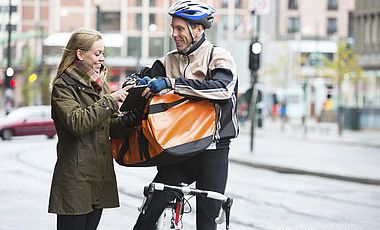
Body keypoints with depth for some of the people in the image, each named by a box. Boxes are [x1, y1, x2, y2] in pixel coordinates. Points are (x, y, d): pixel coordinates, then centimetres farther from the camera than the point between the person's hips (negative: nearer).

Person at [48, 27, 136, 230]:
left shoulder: (98, 84, 17)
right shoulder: (63, 86, -6)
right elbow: (77, 122, -22)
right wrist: (109, 101, -20)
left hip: (101, 175, 8)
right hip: (76, 179, -8)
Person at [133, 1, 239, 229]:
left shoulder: (219, 56, -5)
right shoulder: (170, 60, 11)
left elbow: (222, 88, -25)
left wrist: (171, 83, -31)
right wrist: (141, 82, -21)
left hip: (212, 151, -4)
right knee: (151, 210, -8)